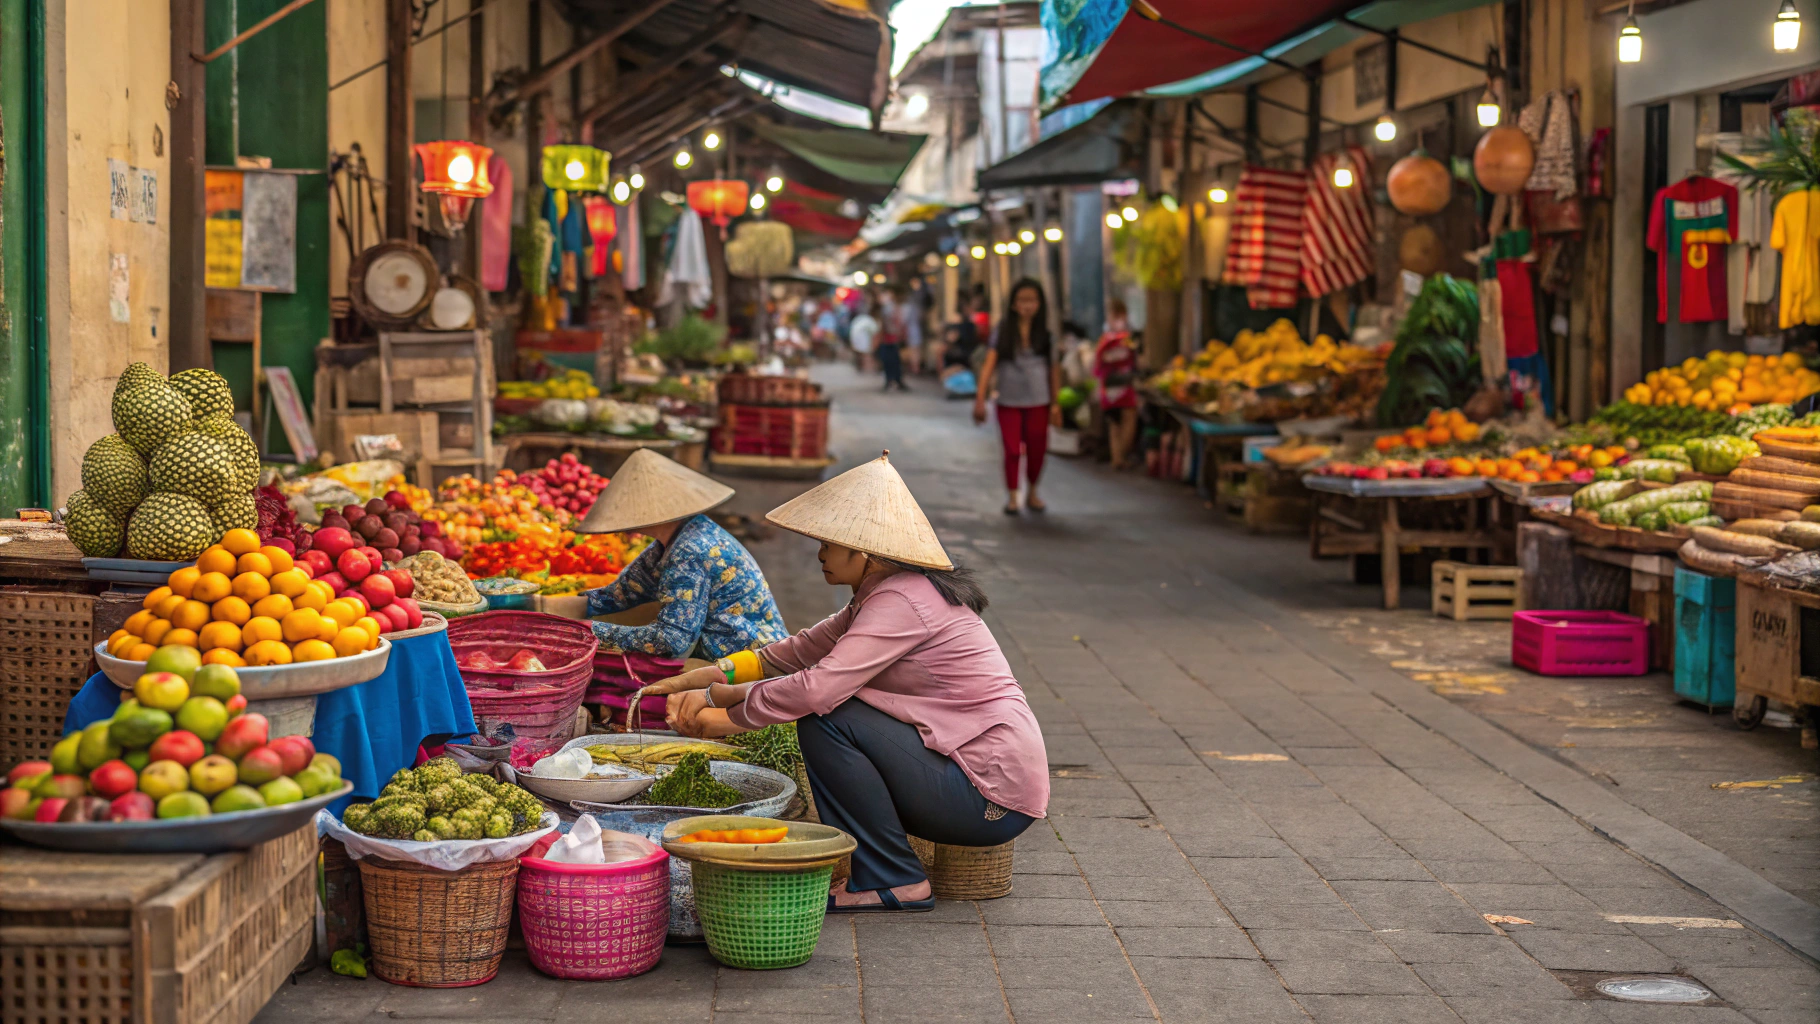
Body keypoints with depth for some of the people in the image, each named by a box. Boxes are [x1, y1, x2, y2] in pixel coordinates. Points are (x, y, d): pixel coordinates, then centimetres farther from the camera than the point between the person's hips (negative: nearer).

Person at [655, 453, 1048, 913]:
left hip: (992, 801, -10)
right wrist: (703, 677, 5)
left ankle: (894, 881, -7)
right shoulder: (883, 595, 14)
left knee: (826, 719, -17)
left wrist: (719, 699, -12)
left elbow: (815, 688, -26)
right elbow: (802, 651, 16)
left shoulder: (903, 601, -18)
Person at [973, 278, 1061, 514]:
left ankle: (1032, 493, 27)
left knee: (1036, 450, 5)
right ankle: (1012, 496, 15)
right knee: (1012, 450, -1)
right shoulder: (1003, 331, -1)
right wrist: (980, 399, -14)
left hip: (1038, 401, 1)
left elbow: (1054, 369, 7)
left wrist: (1056, 403, 5)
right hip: (1009, 400, -1)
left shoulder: (1046, 333, 3)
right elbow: (989, 364, -7)